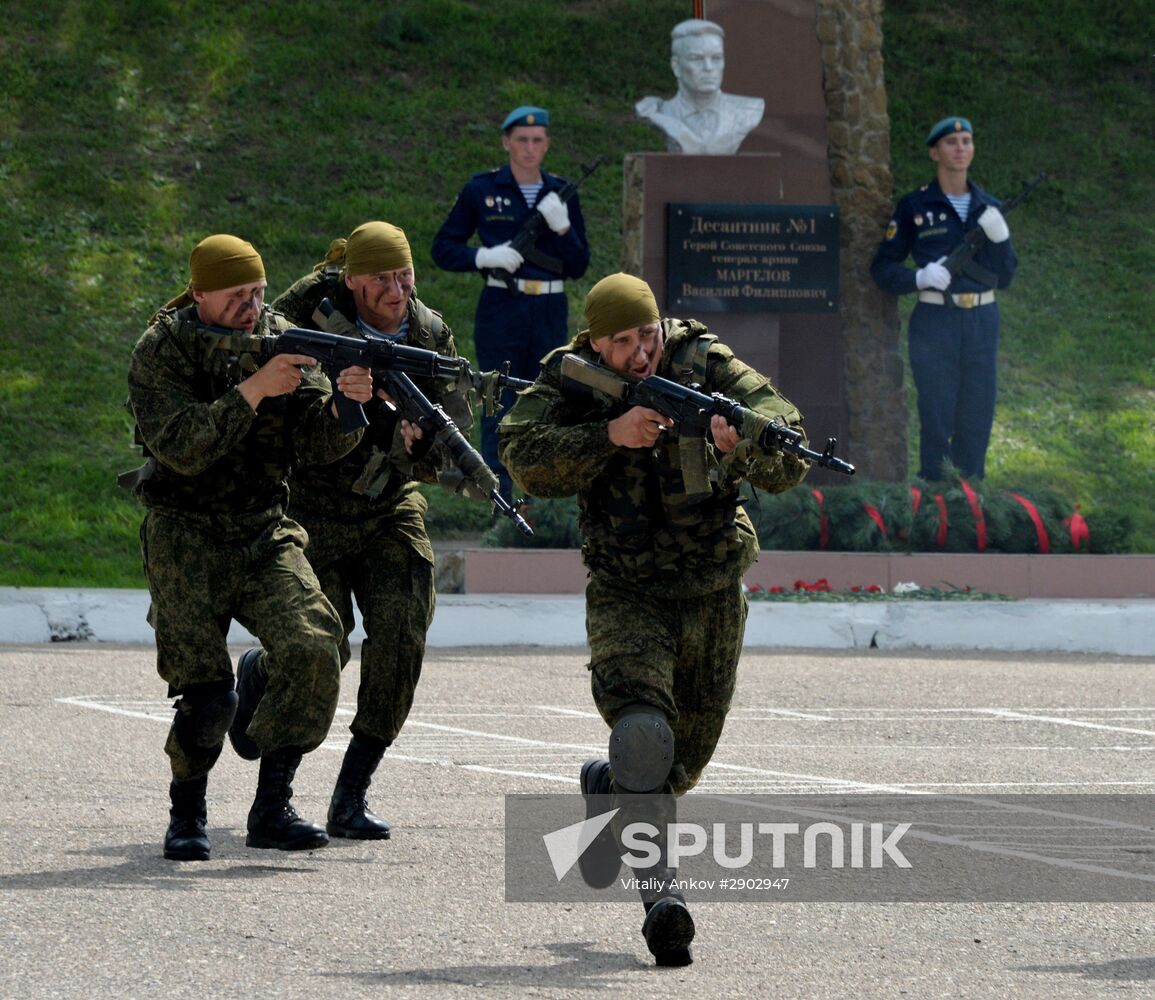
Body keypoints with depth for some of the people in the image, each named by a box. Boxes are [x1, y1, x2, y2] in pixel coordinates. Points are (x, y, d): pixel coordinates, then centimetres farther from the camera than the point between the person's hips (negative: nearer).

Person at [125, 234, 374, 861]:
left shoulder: (280, 339, 3)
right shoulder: (160, 352, -8)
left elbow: (316, 442, -3)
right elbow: (183, 448, -22)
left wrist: (345, 402, -24)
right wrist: (251, 391, -29)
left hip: (265, 533, 4)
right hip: (186, 538, -4)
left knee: (312, 651, -19)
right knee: (207, 695, -11)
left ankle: (271, 809, -10)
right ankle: (187, 816, 15)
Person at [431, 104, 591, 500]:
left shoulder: (561, 194, 8)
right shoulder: (481, 190, 1)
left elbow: (578, 267, 6)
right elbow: (442, 249, 4)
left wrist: (562, 227, -11)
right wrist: (484, 257, -13)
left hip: (551, 314, 3)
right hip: (501, 311, -3)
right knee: (500, 413, -3)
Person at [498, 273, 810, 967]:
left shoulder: (708, 365, -10)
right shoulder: (568, 381, -6)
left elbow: (790, 466, -18)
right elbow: (526, 460, -22)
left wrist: (746, 442, -41)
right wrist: (611, 435, -31)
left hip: (714, 593, 2)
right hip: (626, 592, -2)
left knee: (687, 755, 16)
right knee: (643, 724, -28)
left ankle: (610, 789, 49)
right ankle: (663, 892, -29)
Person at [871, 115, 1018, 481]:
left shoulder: (988, 208, 9)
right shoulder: (915, 207, -1)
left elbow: (1004, 277, 8)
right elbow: (882, 269, 1)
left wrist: (999, 236, -10)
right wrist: (920, 278, -17)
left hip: (982, 322, 3)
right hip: (935, 323, -3)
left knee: (977, 421, 5)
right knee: (936, 421, -4)